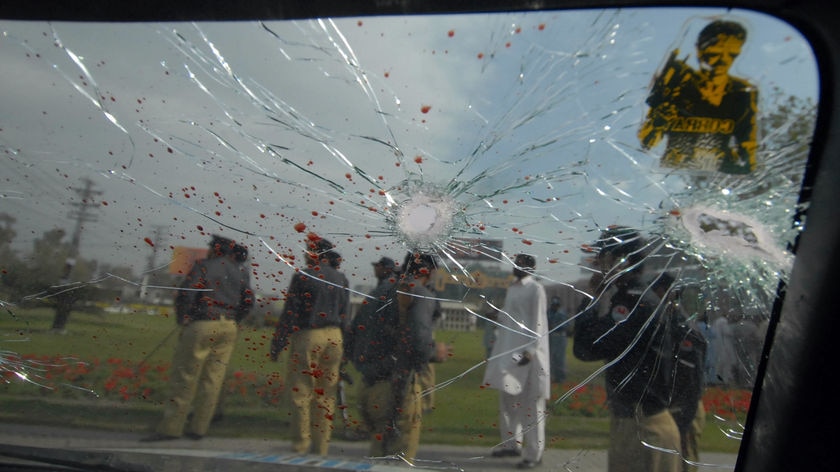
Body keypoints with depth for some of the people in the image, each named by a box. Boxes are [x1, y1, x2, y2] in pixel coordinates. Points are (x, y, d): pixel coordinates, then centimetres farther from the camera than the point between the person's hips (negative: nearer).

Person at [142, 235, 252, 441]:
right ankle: (198, 428, 10)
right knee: (212, 379, 7)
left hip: (202, 326, -5)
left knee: (185, 378, 0)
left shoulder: (204, 266, -2)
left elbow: (185, 294, -11)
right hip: (229, 329, 5)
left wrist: (182, 320, 0)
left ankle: (170, 427, 2)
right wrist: (231, 320, 15)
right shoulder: (242, 271, 13)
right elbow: (248, 301, 9)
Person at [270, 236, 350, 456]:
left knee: (302, 393, 5)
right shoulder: (341, 279, 8)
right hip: (334, 338, 5)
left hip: (307, 336, -5)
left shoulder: (302, 276, -7)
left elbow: (290, 312, -7)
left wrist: (277, 343, -2)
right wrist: (343, 343, 16)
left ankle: (301, 445, 9)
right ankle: (321, 446, 16)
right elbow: (345, 315, 10)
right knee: (327, 394, 9)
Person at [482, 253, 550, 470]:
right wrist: (499, 349, 16)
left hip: (527, 354, -8)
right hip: (508, 351, 8)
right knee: (508, 400, 15)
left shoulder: (535, 289, -8)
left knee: (531, 404, -3)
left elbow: (538, 323, -13)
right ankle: (511, 443, 27)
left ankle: (534, 453, 4)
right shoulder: (512, 288, 14)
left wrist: (530, 351, -18)